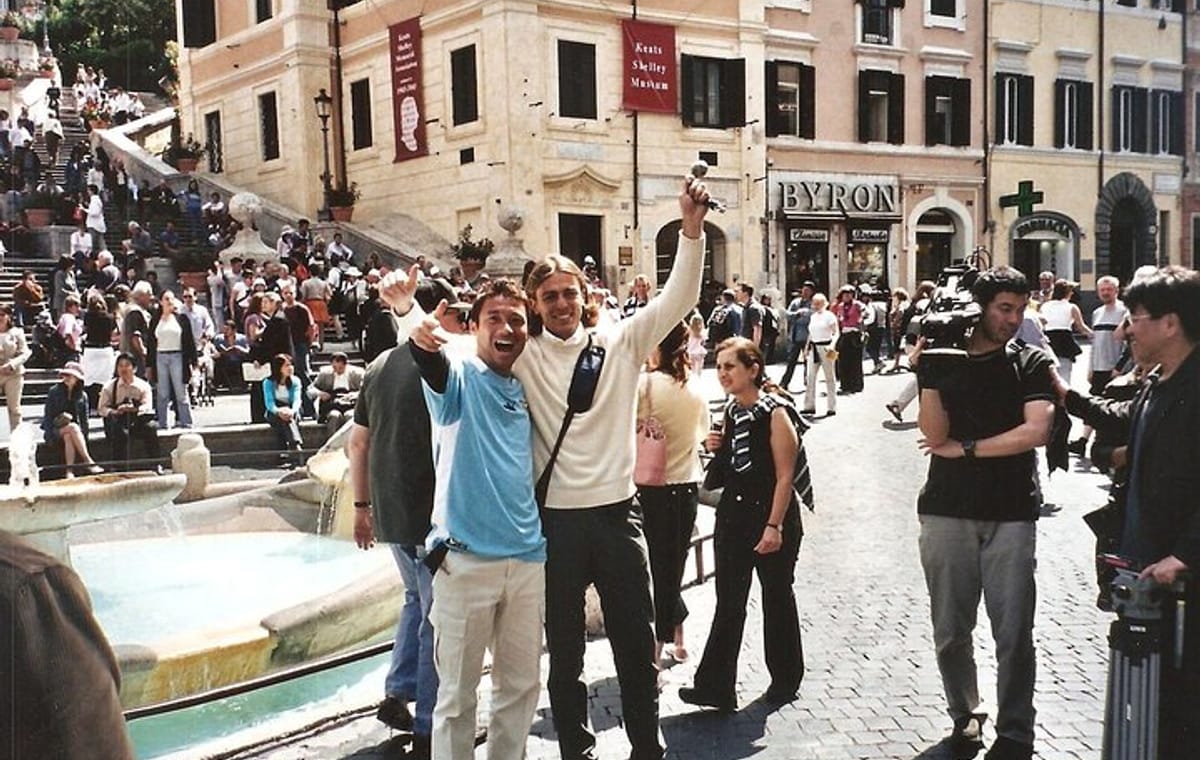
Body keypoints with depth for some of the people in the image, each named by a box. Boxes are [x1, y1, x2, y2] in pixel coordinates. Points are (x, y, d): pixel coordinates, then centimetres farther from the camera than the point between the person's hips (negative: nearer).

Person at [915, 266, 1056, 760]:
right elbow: (935, 433, -5)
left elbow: (1036, 431, -10)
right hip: (947, 512, 1)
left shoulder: (1030, 363, 5)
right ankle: (964, 716, 25)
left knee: (1014, 634, -1)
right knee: (950, 631, 6)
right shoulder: (943, 360, 6)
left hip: (1011, 514, -1)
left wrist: (966, 449, -7)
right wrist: (928, 373, -12)